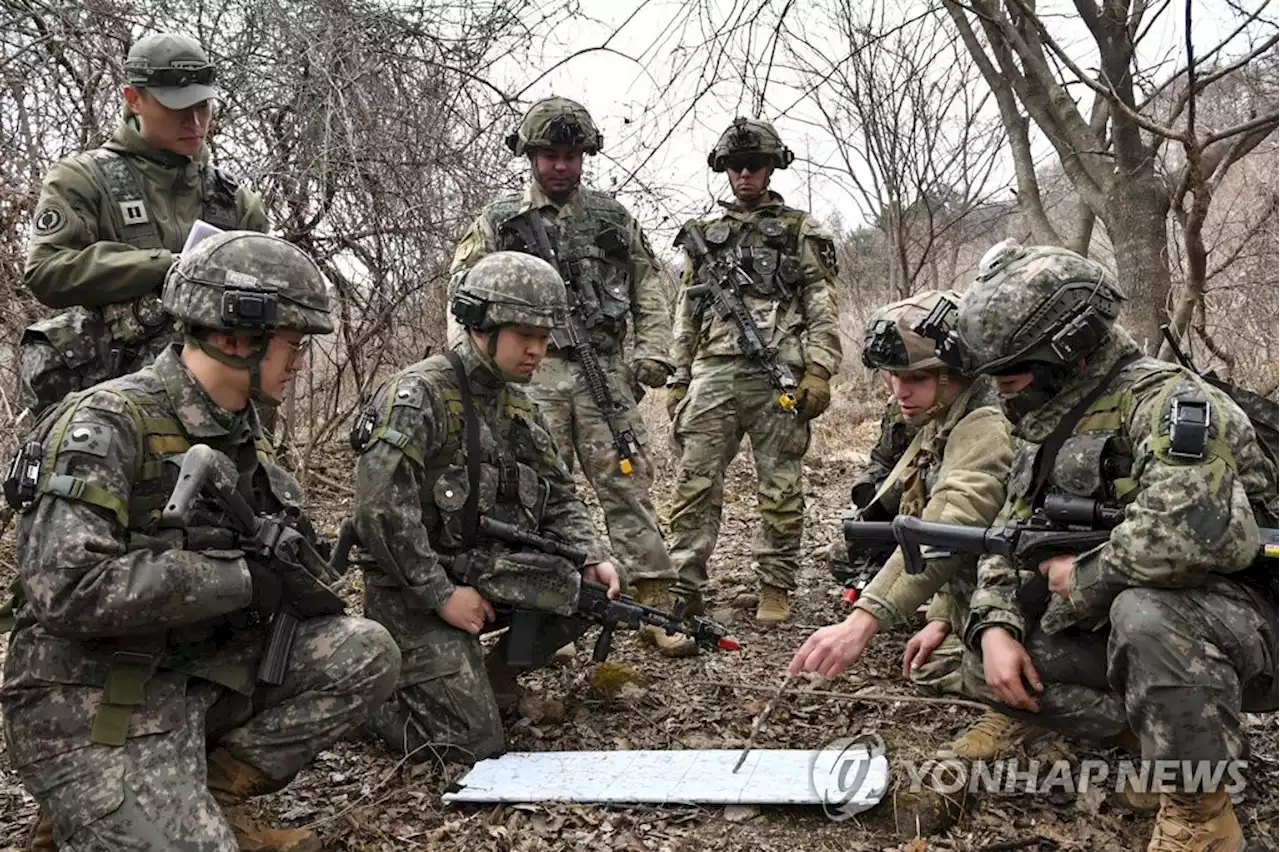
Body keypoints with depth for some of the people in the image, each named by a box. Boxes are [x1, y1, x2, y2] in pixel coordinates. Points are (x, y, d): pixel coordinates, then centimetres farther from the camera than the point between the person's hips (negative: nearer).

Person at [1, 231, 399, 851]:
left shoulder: (238, 431, 7)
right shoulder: (106, 424, -18)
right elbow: (65, 589, -29)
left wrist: (295, 567, -5)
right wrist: (241, 578, -23)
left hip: (201, 672, 8)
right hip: (96, 703, -7)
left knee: (365, 655, -5)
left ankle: (209, 802, 4)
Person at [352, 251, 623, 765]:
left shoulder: (519, 405, 8)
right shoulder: (418, 396, -17)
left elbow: (558, 496, 11)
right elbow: (380, 510, -24)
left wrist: (590, 558, -7)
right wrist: (442, 594, -21)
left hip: (495, 574, 7)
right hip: (417, 593, -7)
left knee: (593, 588, -12)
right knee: (475, 745, -11)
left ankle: (496, 672, 9)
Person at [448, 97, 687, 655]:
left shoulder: (613, 218, 15)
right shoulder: (498, 223, 9)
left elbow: (650, 288, 17)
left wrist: (651, 351, 4)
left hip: (605, 373, 1)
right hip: (533, 376, -1)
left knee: (628, 485, -1)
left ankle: (657, 606, 3)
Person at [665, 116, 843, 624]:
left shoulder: (801, 232, 9)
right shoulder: (704, 235, 19)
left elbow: (823, 310, 2)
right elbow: (686, 316, 19)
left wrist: (819, 373, -9)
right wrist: (677, 378, 12)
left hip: (778, 374, -3)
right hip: (713, 373, 3)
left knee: (780, 489, 2)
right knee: (694, 484, 0)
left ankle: (776, 587, 14)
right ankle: (684, 588, 7)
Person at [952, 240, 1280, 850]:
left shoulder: (1167, 402, -22)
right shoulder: (1048, 429, 6)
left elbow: (1191, 534, -40)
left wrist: (1081, 580, -23)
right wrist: (996, 625, -11)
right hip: (1121, 627, 8)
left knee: (1143, 611, -38)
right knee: (987, 656, -4)